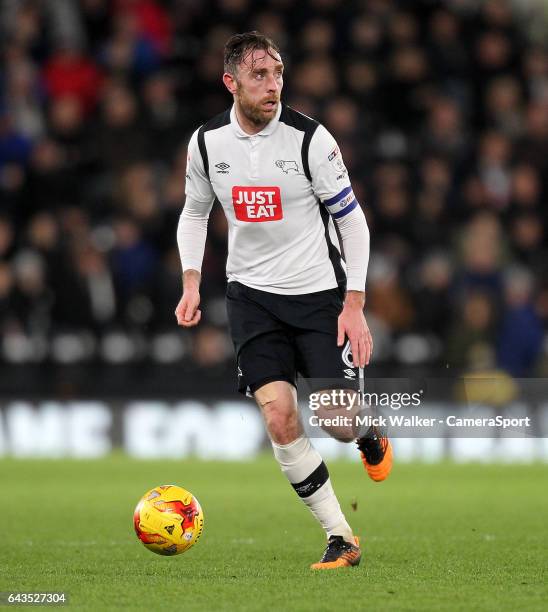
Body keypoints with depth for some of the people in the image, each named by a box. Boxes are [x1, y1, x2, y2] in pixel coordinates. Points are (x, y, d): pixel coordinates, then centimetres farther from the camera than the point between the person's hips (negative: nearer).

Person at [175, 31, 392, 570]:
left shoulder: (310, 138, -14)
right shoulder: (206, 142, -4)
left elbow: (351, 218, -6)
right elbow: (194, 213, 14)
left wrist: (354, 305, -10)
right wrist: (191, 282, 1)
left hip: (318, 291, -2)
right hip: (251, 293, 2)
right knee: (278, 414, -12)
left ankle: (371, 438, 33)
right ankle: (341, 540, -1)